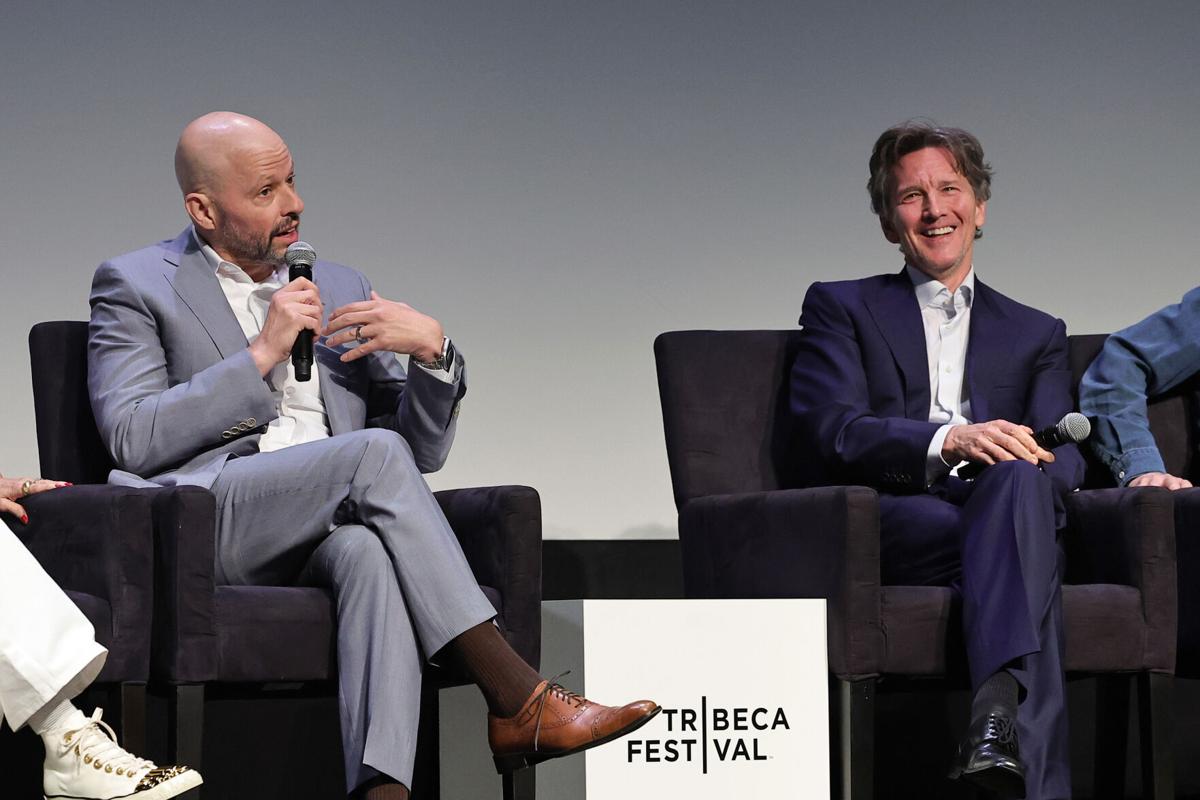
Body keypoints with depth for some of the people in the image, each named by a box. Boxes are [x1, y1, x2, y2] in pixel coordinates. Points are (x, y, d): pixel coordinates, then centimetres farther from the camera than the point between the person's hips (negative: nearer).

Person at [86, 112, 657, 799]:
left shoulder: (341, 290, 24)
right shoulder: (136, 285, 11)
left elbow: (424, 451, 20)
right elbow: (133, 440, -5)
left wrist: (433, 350, 0)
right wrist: (262, 353, -7)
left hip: (331, 527, 4)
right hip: (208, 523, -3)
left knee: (369, 551, -35)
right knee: (376, 452, -30)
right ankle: (517, 702, -32)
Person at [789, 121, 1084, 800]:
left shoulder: (1036, 334, 30)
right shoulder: (840, 308, 21)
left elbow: (1065, 457, 13)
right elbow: (831, 433, 2)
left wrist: (1021, 465, -15)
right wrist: (950, 442, -18)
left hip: (1000, 513, 2)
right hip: (888, 523, -2)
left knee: (1021, 479, -38)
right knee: (1024, 551, -36)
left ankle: (999, 716, -61)